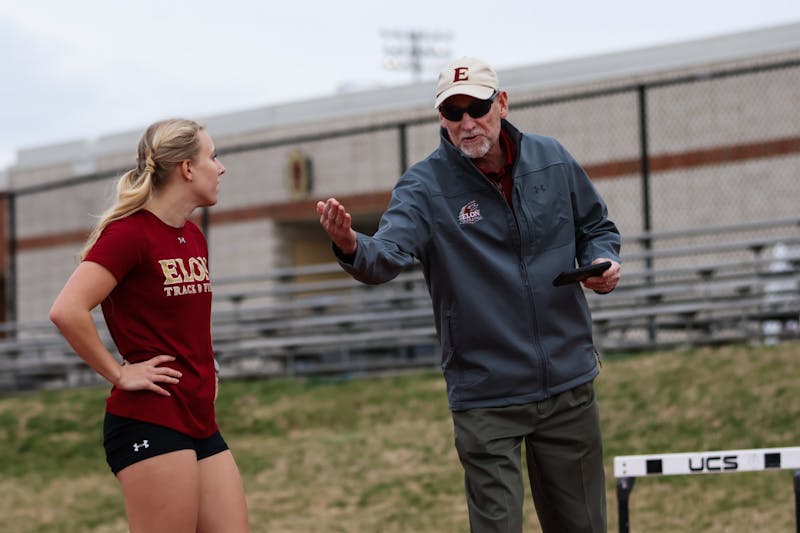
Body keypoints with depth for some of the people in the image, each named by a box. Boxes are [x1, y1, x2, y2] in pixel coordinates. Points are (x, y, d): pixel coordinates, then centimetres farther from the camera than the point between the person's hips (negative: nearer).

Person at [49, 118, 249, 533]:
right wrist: (119, 375, -15)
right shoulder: (130, 232, -12)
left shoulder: (194, 237, 15)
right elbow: (67, 311, -23)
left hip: (201, 421, 9)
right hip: (149, 422, -8)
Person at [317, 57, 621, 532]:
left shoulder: (552, 160, 0)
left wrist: (603, 261, -6)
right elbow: (389, 254, -28)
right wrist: (352, 247, -50)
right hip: (485, 397, -3)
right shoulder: (424, 187, -11)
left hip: (569, 386, 3)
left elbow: (596, 226, 16)